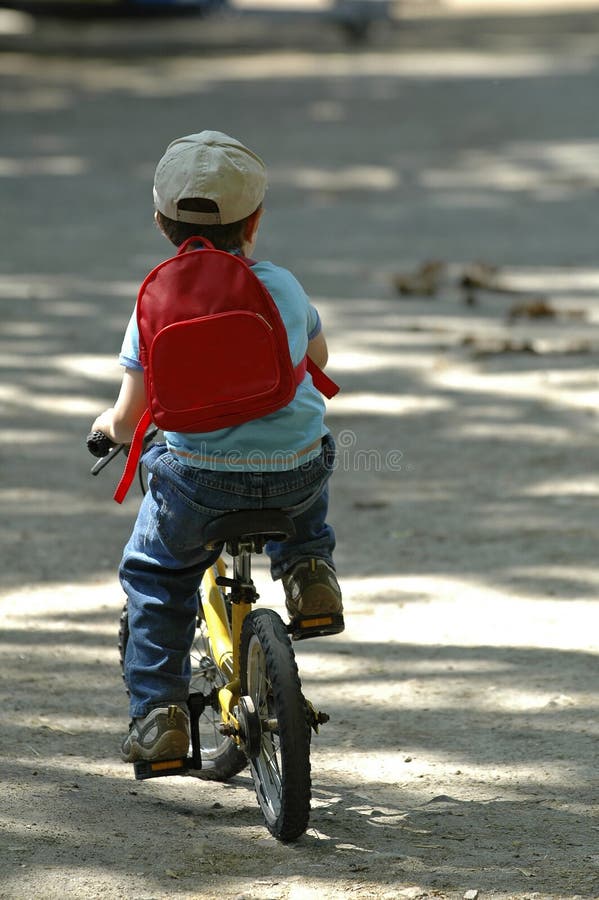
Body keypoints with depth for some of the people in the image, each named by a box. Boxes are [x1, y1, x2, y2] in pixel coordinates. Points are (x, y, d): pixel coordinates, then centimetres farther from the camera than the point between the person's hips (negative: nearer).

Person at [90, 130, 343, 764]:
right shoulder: (283, 287, 3)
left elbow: (128, 419, -2)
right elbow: (318, 357, 24)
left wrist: (108, 426, 22)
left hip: (199, 479, -2)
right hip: (295, 474, 2)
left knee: (153, 576, 22)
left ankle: (158, 712, 12)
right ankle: (306, 566, 19)